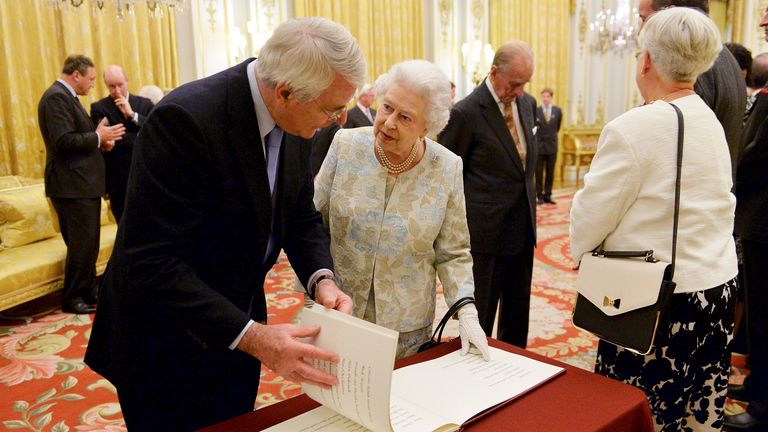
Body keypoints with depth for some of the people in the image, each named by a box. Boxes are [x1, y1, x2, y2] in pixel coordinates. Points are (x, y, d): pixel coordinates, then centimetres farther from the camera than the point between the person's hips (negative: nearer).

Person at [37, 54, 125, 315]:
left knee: (88, 244, 15)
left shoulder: (66, 96, 19)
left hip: (84, 184, 11)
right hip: (72, 186, -11)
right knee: (82, 245, -5)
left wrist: (100, 142, 8)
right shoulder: (56, 97, -13)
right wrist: (98, 137, -13)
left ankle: (88, 292, 25)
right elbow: (63, 141, -23)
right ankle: (71, 299, 6)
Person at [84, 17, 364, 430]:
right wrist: (252, 337, -35)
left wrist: (321, 278, -16)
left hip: (237, 325, 7)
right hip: (167, 345, -6)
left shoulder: (293, 122, -7)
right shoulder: (186, 118, -30)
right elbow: (151, 263, -31)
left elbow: (300, 216, 3)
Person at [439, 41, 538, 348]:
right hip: (487, 231, -7)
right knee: (480, 315, 6)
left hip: (523, 227, 7)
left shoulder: (527, 103, 6)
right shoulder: (466, 112, -14)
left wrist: (529, 203, 15)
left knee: (518, 312, 18)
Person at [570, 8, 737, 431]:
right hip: (718, 288, 8)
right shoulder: (712, 123, 6)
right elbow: (721, 206, 11)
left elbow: (591, 214, -12)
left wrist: (582, 253, 8)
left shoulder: (633, 128, -18)